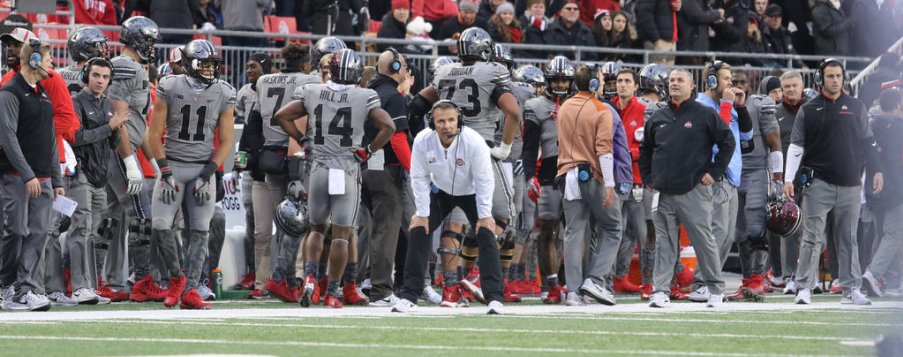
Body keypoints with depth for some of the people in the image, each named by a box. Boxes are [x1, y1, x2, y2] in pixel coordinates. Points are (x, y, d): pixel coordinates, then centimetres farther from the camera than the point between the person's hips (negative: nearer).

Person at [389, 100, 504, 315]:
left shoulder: (474, 142, -32)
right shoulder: (422, 141, -26)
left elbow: (484, 180, -23)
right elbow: (419, 178, -15)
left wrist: (484, 215, -21)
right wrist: (422, 214, -15)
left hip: (471, 193, -2)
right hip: (440, 192, 2)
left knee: (486, 235, -16)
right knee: (418, 232, -8)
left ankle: (494, 297, -11)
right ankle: (409, 297, 0)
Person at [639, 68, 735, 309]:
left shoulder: (704, 115, 1)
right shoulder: (658, 118, 14)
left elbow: (727, 142, 3)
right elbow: (645, 150, 25)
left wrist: (714, 172, -3)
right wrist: (647, 178, 15)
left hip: (694, 190, -4)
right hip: (663, 193, 4)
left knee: (704, 241, -1)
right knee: (663, 244, 2)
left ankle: (715, 289, 10)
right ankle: (660, 291, 2)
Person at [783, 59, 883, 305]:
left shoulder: (856, 108, 11)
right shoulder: (808, 110, 4)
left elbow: (868, 143, 15)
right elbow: (796, 146, 1)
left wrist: (876, 171, 7)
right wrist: (788, 179, -6)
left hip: (850, 184, 2)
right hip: (818, 183, -2)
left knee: (848, 239, 6)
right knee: (812, 238, -6)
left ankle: (851, 289, 10)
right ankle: (804, 288, -4)